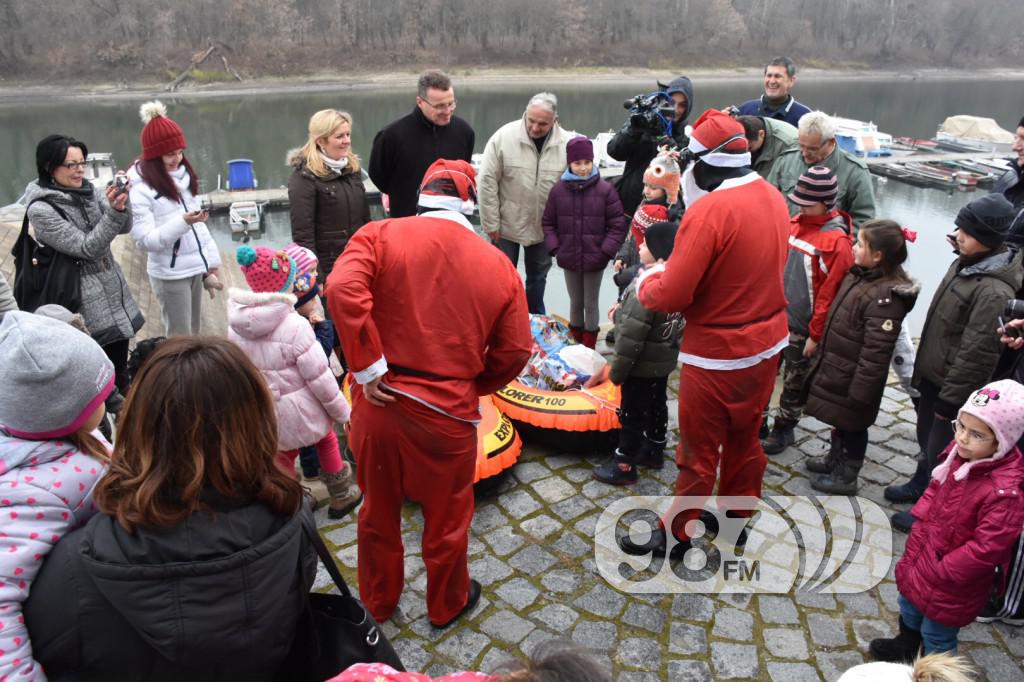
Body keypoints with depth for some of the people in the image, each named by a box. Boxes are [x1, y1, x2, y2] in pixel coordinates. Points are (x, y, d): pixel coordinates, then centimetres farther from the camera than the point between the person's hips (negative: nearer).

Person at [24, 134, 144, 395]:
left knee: (119, 368, 15)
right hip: (87, 300, -6)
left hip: (114, 287, 6)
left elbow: (124, 227, -1)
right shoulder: (40, 209, -14)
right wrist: (113, 211, -28)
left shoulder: (89, 190, 3)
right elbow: (87, 248, -18)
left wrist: (121, 204, -21)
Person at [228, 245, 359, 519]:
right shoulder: (295, 326, -26)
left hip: (264, 415, 4)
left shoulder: (236, 325, -7)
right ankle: (341, 496, 39)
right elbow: (320, 376, -21)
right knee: (326, 439, 25)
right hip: (302, 411, -4)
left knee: (281, 459, 23)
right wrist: (341, 411, -8)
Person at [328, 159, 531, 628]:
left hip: (378, 404, 1)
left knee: (378, 511, 23)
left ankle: (378, 602, 46)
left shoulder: (379, 235, -5)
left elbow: (343, 290, -23)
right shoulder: (498, 265, -1)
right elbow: (514, 352, 0)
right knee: (446, 517, 21)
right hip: (447, 413, -1)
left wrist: (367, 366, -15)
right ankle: (446, 605, 44)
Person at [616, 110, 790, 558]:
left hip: (717, 353, -7)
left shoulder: (709, 211, -24)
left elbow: (670, 296, -24)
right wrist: (672, 272, 8)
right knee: (744, 437, 23)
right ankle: (739, 516, 41)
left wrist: (646, 282, -2)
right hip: (768, 343, 8)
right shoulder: (773, 197, 1)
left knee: (699, 449, 8)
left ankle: (676, 534, 26)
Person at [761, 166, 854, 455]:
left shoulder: (837, 241, -16)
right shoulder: (794, 223, 4)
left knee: (794, 383, 11)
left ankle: (784, 430, 28)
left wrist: (815, 335, -12)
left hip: (801, 327, -6)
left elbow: (829, 293, -15)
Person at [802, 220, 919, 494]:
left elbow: (876, 352, -26)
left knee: (852, 425, 9)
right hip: (836, 369, 8)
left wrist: (860, 391, -24)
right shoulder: (859, 276, 2)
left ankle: (847, 477, 26)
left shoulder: (886, 297, -26)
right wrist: (822, 357, 20)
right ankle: (835, 459, 44)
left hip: (854, 378, -8)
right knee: (839, 419, 24)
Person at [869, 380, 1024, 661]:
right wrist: (914, 550, 2)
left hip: (952, 585, -8)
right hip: (925, 555, 8)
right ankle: (906, 645, 59)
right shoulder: (958, 455, -11)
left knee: (937, 636, 15)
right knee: (909, 606, 32)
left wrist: (937, 574, -19)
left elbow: (984, 549, -28)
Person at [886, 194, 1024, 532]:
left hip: (954, 386, -9)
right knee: (926, 437, 26)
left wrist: (950, 400, -17)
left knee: (940, 451, 6)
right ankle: (921, 484, 48)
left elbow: (976, 354, -24)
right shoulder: (966, 263, 1)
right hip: (933, 374, 9)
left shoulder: (994, 291, -28)